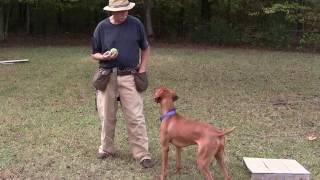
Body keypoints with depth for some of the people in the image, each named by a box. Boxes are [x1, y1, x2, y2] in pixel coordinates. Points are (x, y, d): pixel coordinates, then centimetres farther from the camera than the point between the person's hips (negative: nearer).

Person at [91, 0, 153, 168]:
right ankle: (106, 148, 30)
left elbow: (145, 49, 10)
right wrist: (104, 57, -15)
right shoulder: (102, 27, -1)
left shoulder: (136, 24, -2)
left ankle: (143, 154, 3)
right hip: (107, 77, 1)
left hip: (129, 77, -1)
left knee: (136, 118, -3)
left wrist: (142, 70, 0)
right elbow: (94, 54, 7)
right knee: (107, 117, 11)